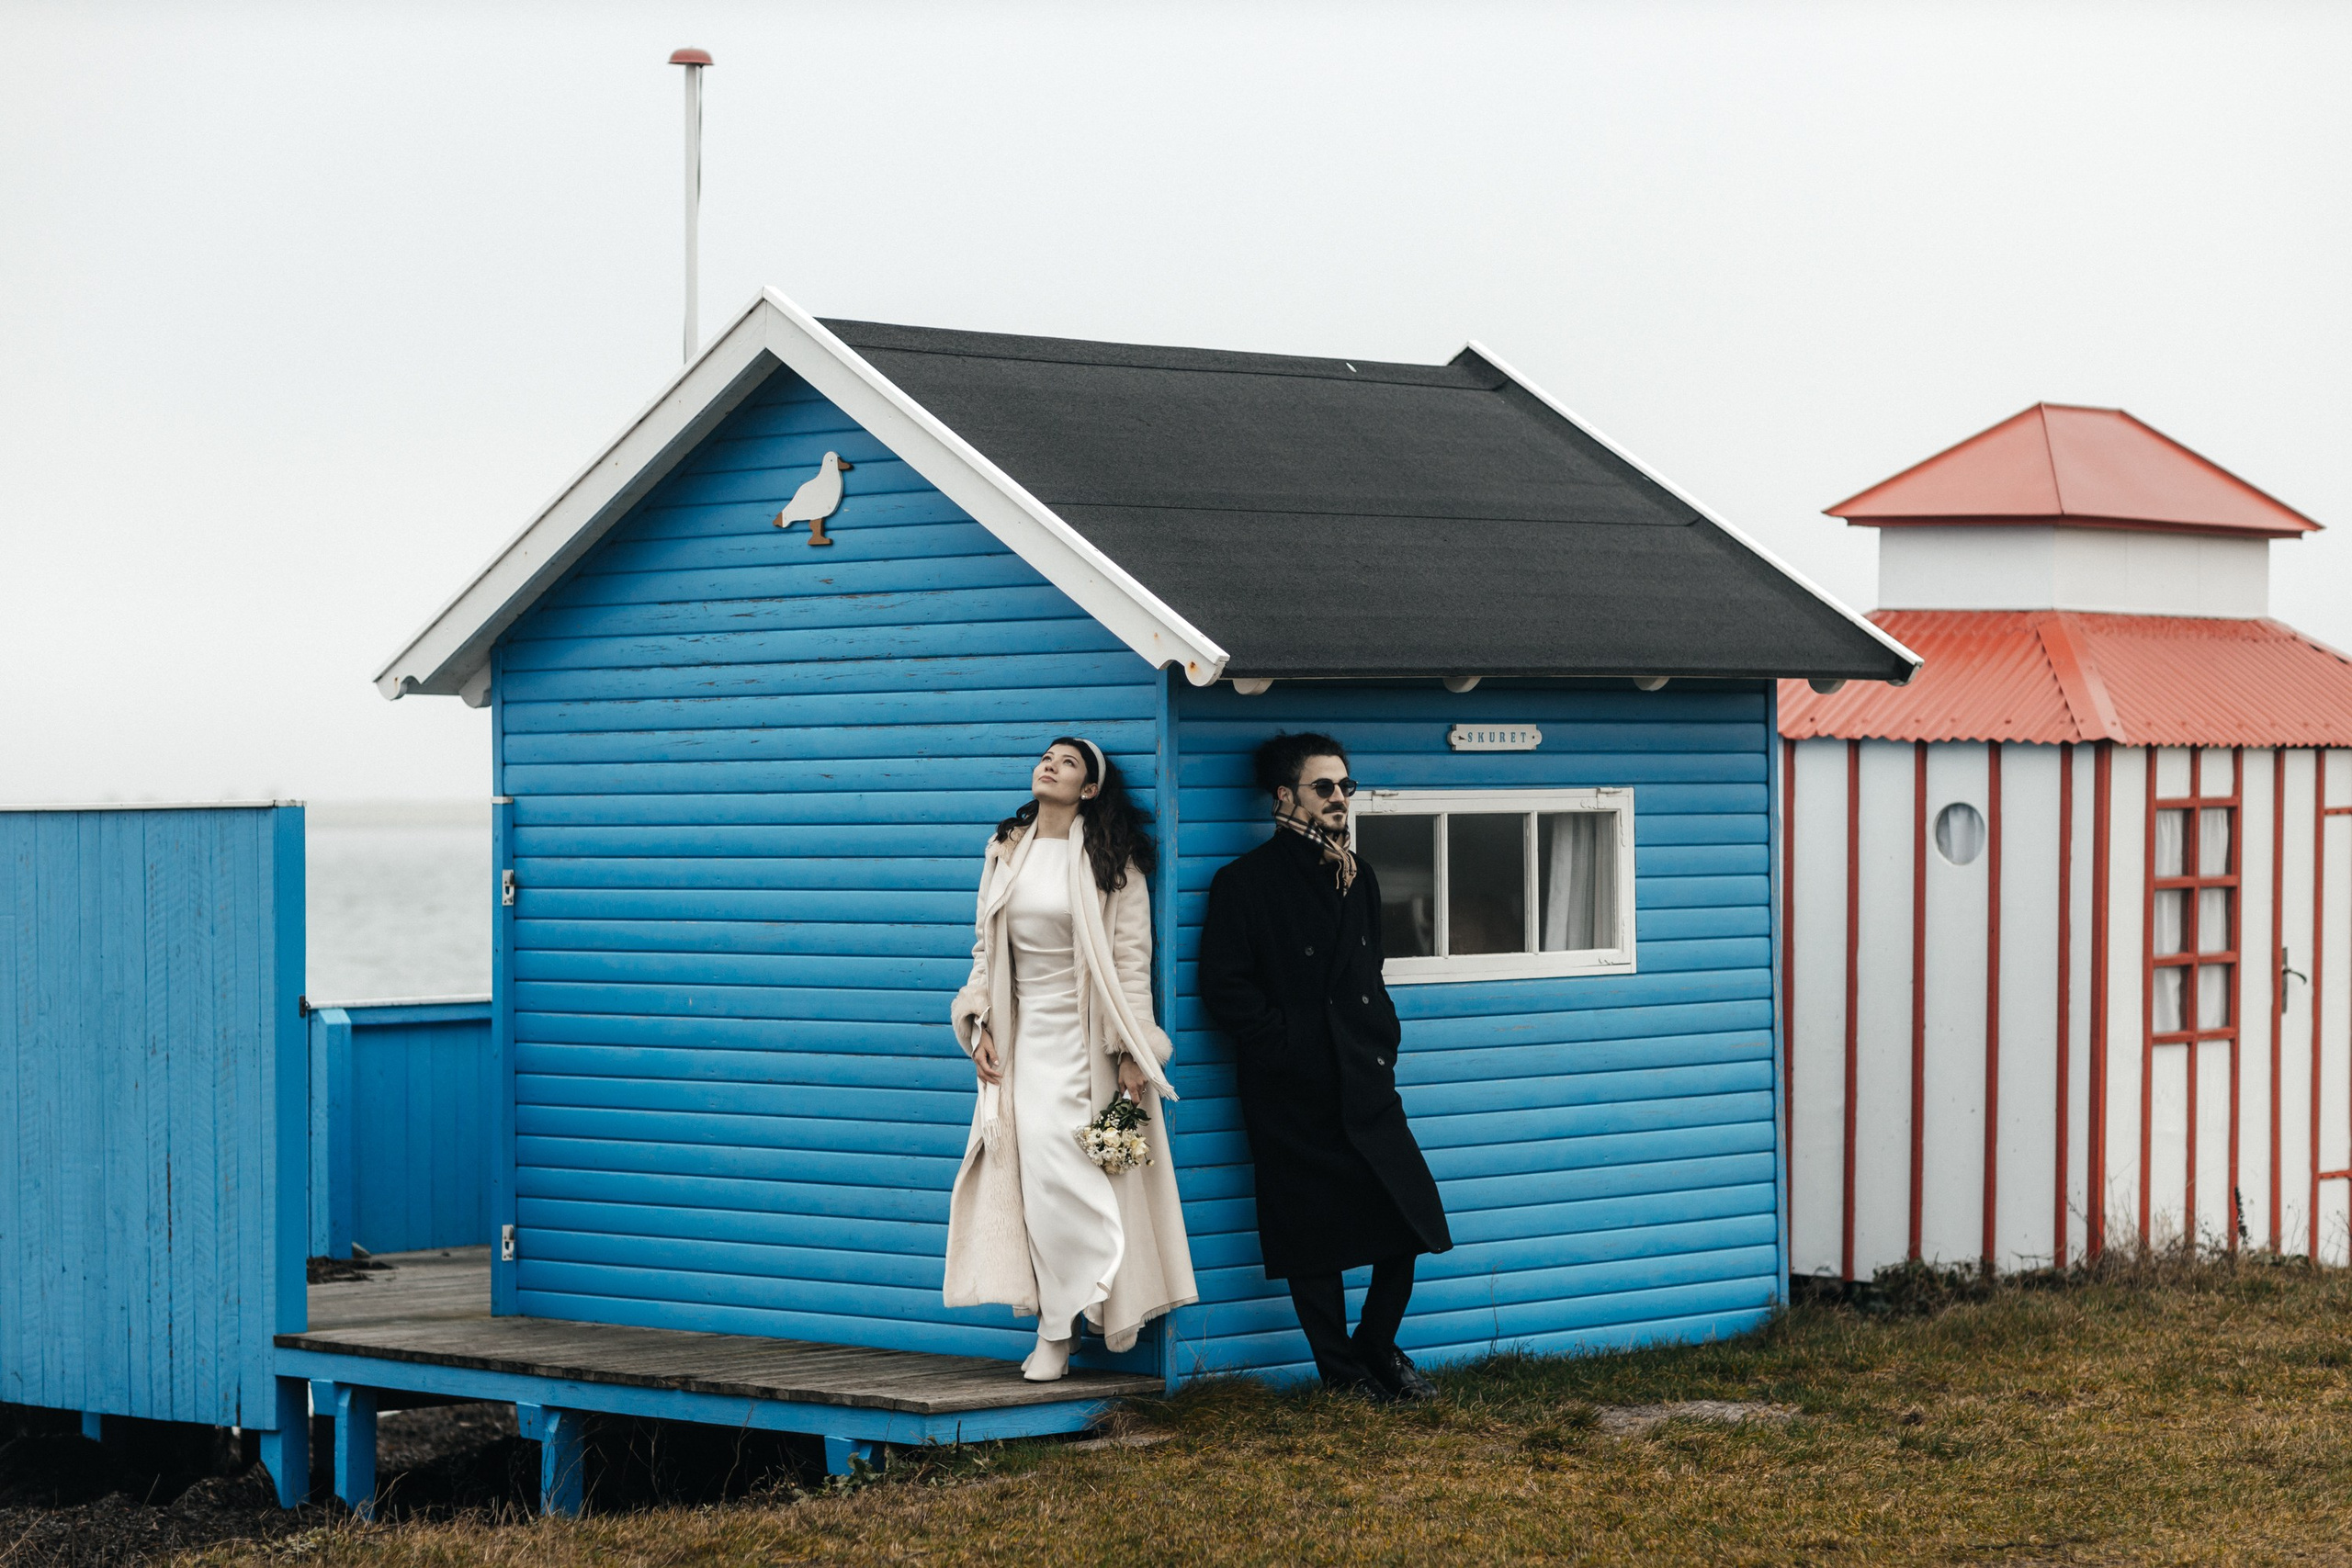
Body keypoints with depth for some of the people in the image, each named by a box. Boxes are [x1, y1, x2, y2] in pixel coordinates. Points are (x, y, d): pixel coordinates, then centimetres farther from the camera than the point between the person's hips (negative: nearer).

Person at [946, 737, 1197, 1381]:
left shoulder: (1111, 862, -3)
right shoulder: (1006, 852, 10)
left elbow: (1131, 960, -6)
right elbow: (987, 947, 15)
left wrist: (1130, 1055, -10)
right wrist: (980, 1026, 5)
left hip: (1085, 1036, -4)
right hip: (1026, 1033, 4)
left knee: (1058, 1170, -13)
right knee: (1040, 1176, -3)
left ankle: (1058, 1328, 1)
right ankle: (1060, 1328, 3)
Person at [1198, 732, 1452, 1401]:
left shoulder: (1356, 878, 16)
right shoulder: (1247, 882, -4)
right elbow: (1223, 986, -9)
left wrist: (1384, 1038, 10)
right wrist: (1285, 1043, -11)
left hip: (1363, 1083, 6)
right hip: (1292, 1094, -6)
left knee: (1410, 1217, 1)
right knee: (1314, 1238, -1)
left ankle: (1377, 1346, 20)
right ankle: (1341, 1369, 11)